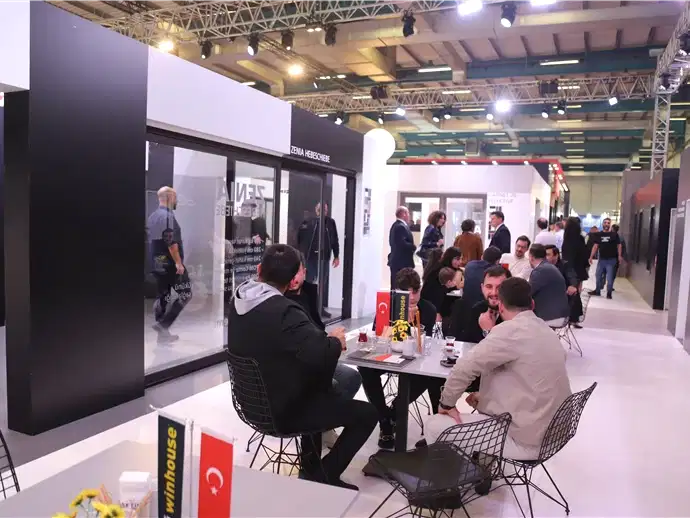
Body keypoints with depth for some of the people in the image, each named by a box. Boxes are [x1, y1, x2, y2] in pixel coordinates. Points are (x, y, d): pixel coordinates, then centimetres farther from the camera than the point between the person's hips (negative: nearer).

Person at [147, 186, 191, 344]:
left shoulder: (152, 216, 14)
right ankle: (163, 324, -8)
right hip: (170, 263, -9)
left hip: (157, 264, 9)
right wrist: (178, 263, -22)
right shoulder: (168, 216, -15)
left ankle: (163, 334, 14)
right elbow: (171, 242, -22)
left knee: (162, 298, 11)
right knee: (185, 295, -1)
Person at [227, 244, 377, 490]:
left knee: (324, 390, 33)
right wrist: (336, 341, -15)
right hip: (282, 410, -9)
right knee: (367, 413, 1)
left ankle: (311, 466, 39)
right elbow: (320, 354, -37)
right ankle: (323, 476, 11)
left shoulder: (238, 300, -3)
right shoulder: (284, 311, -30)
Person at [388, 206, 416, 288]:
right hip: (402, 261, -10)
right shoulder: (401, 226, -17)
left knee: (395, 285, 14)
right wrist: (414, 247, -10)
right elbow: (403, 244, -26)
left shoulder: (395, 225, 15)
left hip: (395, 260, 10)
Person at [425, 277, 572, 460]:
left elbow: (464, 368, -21)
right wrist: (486, 395, 10)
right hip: (547, 434, 9)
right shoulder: (546, 331, 9)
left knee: (434, 426, 1)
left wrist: (447, 403, -5)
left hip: (522, 440, -9)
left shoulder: (512, 330, -19)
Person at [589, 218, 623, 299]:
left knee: (610, 277, 0)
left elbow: (619, 245, 0)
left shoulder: (614, 234, -2)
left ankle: (609, 292, 11)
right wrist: (591, 257, 1)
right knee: (598, 275, 11)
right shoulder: (599, 235, 6)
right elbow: (595, 246, 6)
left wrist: (619, 256, -9)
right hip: (601, 259, 3)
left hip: (611, 259, -3)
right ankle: (597, 291, 25)